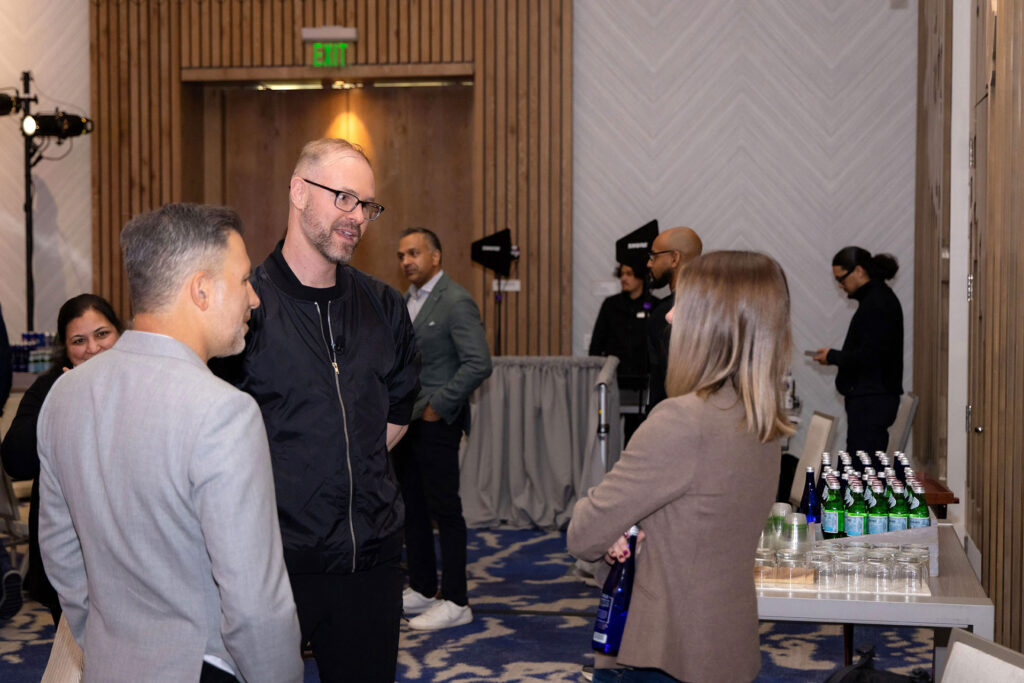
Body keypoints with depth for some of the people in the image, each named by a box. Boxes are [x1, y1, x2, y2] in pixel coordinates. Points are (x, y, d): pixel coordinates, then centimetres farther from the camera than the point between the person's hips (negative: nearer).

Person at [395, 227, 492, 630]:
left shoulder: (456, 302, -13)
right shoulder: (406, 300, 14)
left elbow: (478, 364, -21)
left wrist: (438, 407, -18)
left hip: (436, 424, -8)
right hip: (406, 421, 9)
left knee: (445, 510, -3)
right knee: (412, 508, 14)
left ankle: (455, 603, 5)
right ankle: (422, 589, 26)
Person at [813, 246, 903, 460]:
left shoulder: (877, 303, -15)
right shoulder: (879, 298, 16)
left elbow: (868, 356, -21)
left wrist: (832, 357, -8)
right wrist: (836, 356, 8)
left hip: (871, 400, -10)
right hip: (869, 397, 10)